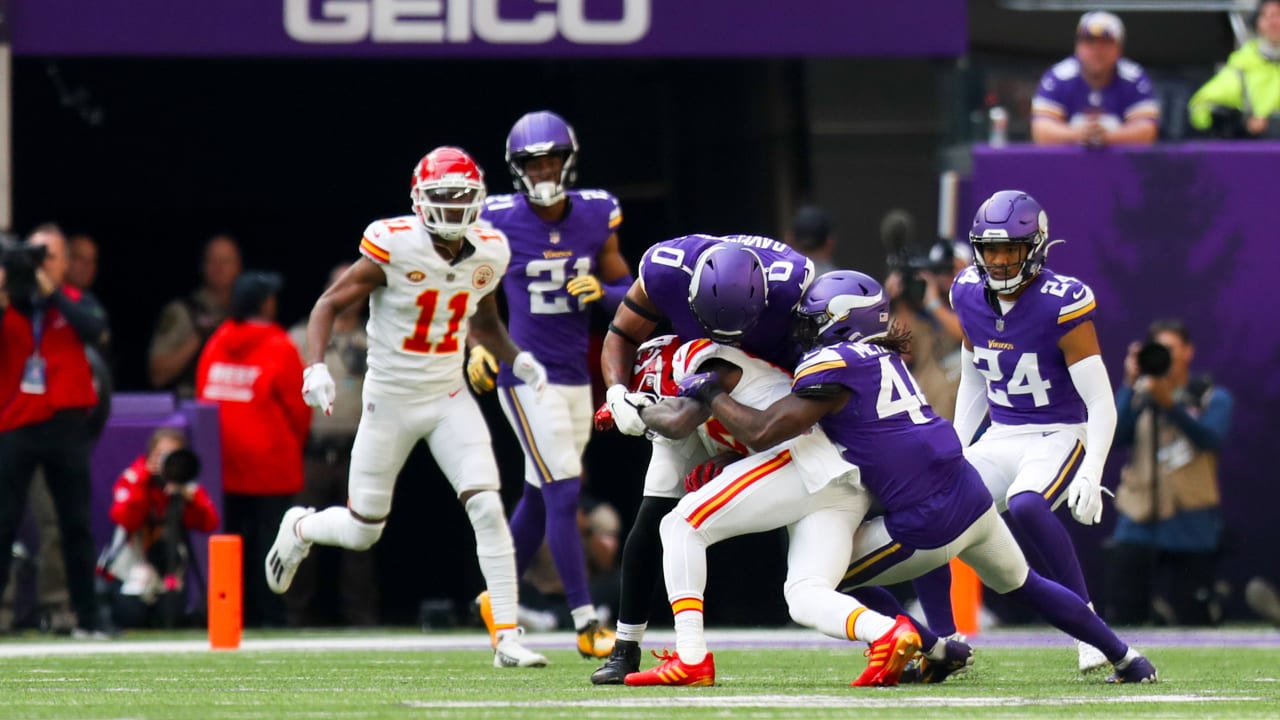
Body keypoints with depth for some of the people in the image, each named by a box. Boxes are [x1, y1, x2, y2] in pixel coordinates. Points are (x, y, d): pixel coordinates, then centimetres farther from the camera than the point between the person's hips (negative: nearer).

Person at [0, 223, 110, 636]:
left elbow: (95, 331, -16)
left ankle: (87, 618, 10)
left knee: (76, 525, 6)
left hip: (65, 425, 0)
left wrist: (51, 292, -18)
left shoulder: (76, 303, 5)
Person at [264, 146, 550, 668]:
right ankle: (300, 528, 43)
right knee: (363, 531, 7)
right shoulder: (394, 248, -19)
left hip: (449, 399, 3)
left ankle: (508, 638, -11)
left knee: (487, 508, -15)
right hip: (390, 401, -3)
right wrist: (316, 367, -25)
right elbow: (330, 304, -10)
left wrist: (516, 359, 0)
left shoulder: (487, 254, -4)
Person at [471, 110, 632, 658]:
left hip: (576, 376, 5)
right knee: (564, 494, -12)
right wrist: (477, 345, -2)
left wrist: (602, 290, -12)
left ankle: (497, 600, 34)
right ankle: (586, 625, -11)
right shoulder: (499, 222, -9)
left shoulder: (595, 216, 1)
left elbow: (626, 291, 9)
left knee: (540, 499, 15)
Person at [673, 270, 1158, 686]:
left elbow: (763, 433, -17)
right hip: (971, 497, 8)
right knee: (1026, 586, 30)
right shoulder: (883, 354, 15)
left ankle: (935, 648, 3)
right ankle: (1127, 660, 36)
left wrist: (712, 394, -2)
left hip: (926, 526, -8)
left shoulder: (833, 367, -11)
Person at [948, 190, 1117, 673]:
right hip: (1001, 440, 6)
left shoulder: (1061, 304, -18)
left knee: (1024, 506, -35)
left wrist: (1091, 475, -27)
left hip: (1059, 436, -6)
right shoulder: (970, 297, 0)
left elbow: (1101, 403, -16)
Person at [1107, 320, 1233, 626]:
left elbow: (1211, 438, -15)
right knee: (1124, 619, -5)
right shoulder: (1139, 397, 11)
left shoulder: (1213, 399, 6)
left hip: (1191, 529, -2)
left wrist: (1169, 404, -28)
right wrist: (1130, 384, -14)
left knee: (1194, 621, -3)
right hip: (1138, 523, 2)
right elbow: (1116, 436, -6)